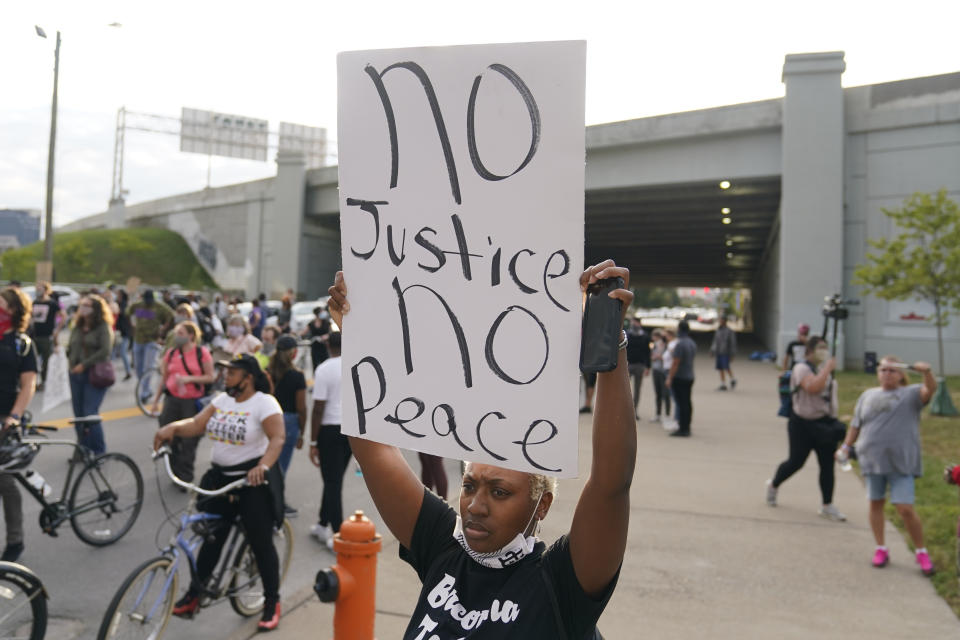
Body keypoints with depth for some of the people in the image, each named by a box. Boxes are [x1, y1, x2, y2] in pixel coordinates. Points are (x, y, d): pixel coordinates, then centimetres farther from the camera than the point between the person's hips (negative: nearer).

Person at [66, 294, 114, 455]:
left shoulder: (103, 327, -6)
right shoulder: (77, 327, 13)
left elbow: (106, 350, -16)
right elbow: (70, 347, 22)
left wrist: (84, 364, -15)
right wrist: (71, 362, 5)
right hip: (76, 374, 6)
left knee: (90, 413, -11)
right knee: (79, 414, 8)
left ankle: (98, 452, 0)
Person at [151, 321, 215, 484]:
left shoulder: (202, 353, -5)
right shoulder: (170, 353, 6)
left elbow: (211, 377, -6)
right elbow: (164, 379, 13)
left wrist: (189, 378, -18)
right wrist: (156, 400, 13)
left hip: (193, 402, -3)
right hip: (172, 400, 3)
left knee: (189, 441, 3)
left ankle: (185, 477, 15)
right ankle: (175, 471, 27)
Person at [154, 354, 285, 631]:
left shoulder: (264, 402, -14)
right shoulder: (223, 400, 7)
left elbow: (277, 438, -25)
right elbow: (196, 424, 0)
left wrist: (263, 466, -40)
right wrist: (172, 428, -19)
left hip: (254, 481, -6)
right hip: (219, 478, 6)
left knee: (261, 543, 3)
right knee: (211, 537, 14)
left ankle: (272, 603, 18)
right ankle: (194, 593, 30)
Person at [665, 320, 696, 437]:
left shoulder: (680, 344, -17)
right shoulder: (692, 343, 11)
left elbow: (675, 363, -19)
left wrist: (669, 378, -15)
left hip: (679, 378, -9)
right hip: (690, 377, 9)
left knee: (681, 403, -6)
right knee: (687, 402, 12)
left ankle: (682, 429, -4)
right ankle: (687, 427, 19)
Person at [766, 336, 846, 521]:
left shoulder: (824, 369, 14)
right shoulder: (802, 368, -12)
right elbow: (813, 387, -31)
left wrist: (834, 418, 20)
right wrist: (827, 369, -25)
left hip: (825, 423, 7)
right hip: (803, 424, -7)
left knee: (828, 465, 2)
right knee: (796, 461, 2)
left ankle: (827, 506, 8)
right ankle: (773, 485, 29)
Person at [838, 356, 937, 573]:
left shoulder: (911, 394, 2)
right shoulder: (868, 395, 12)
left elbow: (931, 390, -19)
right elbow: (856, 425, 16)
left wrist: (926, 372, -37)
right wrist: (846, 446, 10)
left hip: (901, 463, -3)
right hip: (872, 460, 4)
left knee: (905, 509, -7)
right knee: (876, 504, 10)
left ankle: (921, 552, 13)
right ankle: (881, 548, 23)